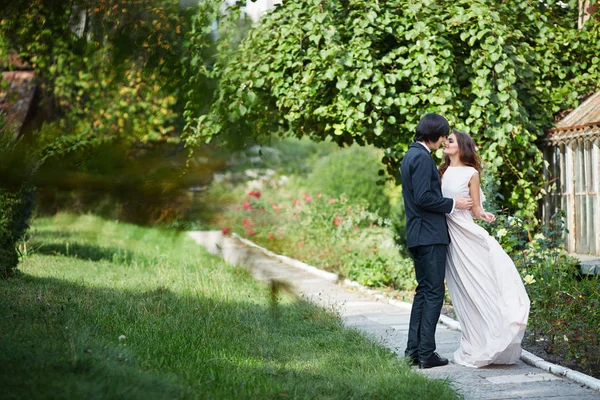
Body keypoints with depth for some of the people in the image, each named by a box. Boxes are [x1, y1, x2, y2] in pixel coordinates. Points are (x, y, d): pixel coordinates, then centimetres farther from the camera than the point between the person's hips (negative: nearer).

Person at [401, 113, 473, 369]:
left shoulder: (411, 155, 17)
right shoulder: (422, 157, -14)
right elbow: (423, 197, -22)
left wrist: (451, 203, 19)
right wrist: (453, 204, -11)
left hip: (418, 235, 10)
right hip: (429, 235, -10)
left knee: (423, 291, 14)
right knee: (434, 293, -6)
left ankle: (414, 350, 14)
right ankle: (426, 353, -5)